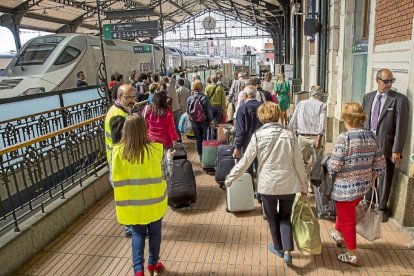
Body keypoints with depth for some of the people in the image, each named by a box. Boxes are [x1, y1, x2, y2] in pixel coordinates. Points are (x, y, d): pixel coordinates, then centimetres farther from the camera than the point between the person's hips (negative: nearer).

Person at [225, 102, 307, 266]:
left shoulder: (258, 136, -9)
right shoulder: (289, 135, -2)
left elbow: (245, 161, -7)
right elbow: (298, 164, 2)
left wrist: (230, 179, 5)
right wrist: (303, 186, 14)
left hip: (268, 185, -2)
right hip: (289, 184, 2)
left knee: (272, 218, 20)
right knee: (285, 217, 21)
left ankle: (278, 248, 37)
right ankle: (287, 251, 12)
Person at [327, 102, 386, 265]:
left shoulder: (345, 137, -21)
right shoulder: (370, 136, -1)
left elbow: (334, 166, -22)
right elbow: (380, 165, 3)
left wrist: (328, 166, 0)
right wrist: (370, 180, 16)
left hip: (346, 188, -7)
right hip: (364, 186, 7)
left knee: (347, 220, 11)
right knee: (345, 212, 30)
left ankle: (352, 256, 26)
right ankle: (338, 235, 51)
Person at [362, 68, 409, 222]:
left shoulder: (399, 99, -9)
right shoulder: (368, 97, 6)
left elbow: (401, 127, -11)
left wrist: (397, 150, -13)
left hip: (385, 146, -4)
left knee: (384, 179, 8)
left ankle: (382, 208, 28)